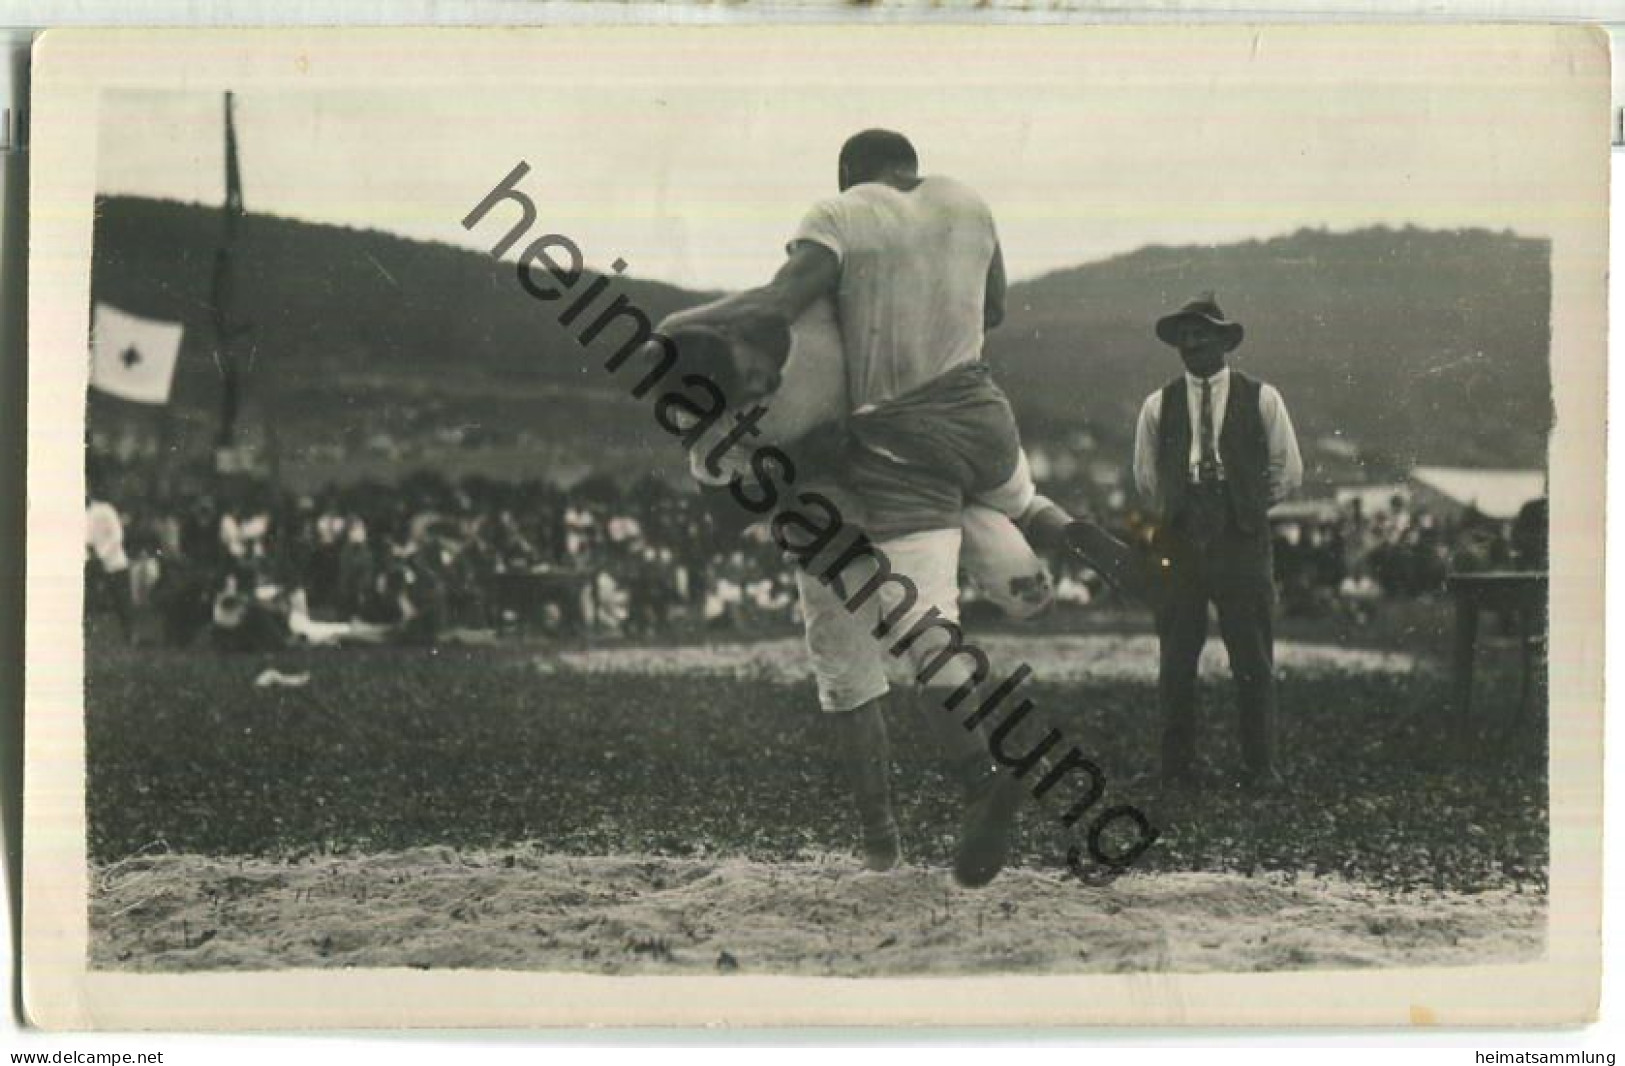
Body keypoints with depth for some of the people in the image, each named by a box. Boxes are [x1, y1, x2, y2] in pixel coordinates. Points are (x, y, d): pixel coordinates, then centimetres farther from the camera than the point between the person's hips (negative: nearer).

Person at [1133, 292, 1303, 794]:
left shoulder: (1261, 399, 6)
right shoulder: (1158, 406, 10)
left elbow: (1287, 474, 11)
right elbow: (1147, 479, 20)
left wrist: (1246, 507, 10)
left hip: (1243, 542, -1)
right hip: (1179, 543, 1)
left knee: (1253, 659, -2)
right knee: (1176, 661, 2)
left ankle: (1261, 766, 5)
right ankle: (1176, 766, 9)